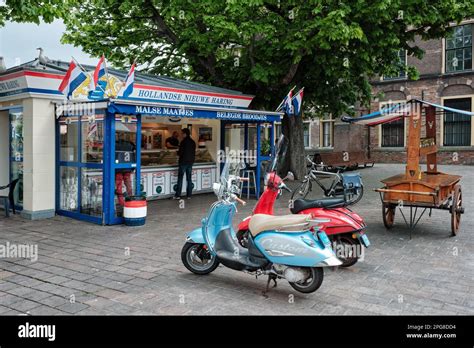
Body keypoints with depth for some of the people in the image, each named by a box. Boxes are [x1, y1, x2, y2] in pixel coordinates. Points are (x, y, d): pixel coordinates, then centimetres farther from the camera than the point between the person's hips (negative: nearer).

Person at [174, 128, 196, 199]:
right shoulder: (193, 142, 7)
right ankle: (189, 195, 10)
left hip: (183, 162, -6)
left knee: (180, 178, -1)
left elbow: (180, 152, -14)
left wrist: (177, 152, 7)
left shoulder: (183, 142, -13)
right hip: (190, 162, 6)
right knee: (189, 178, 9)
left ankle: (178, 195, 0)